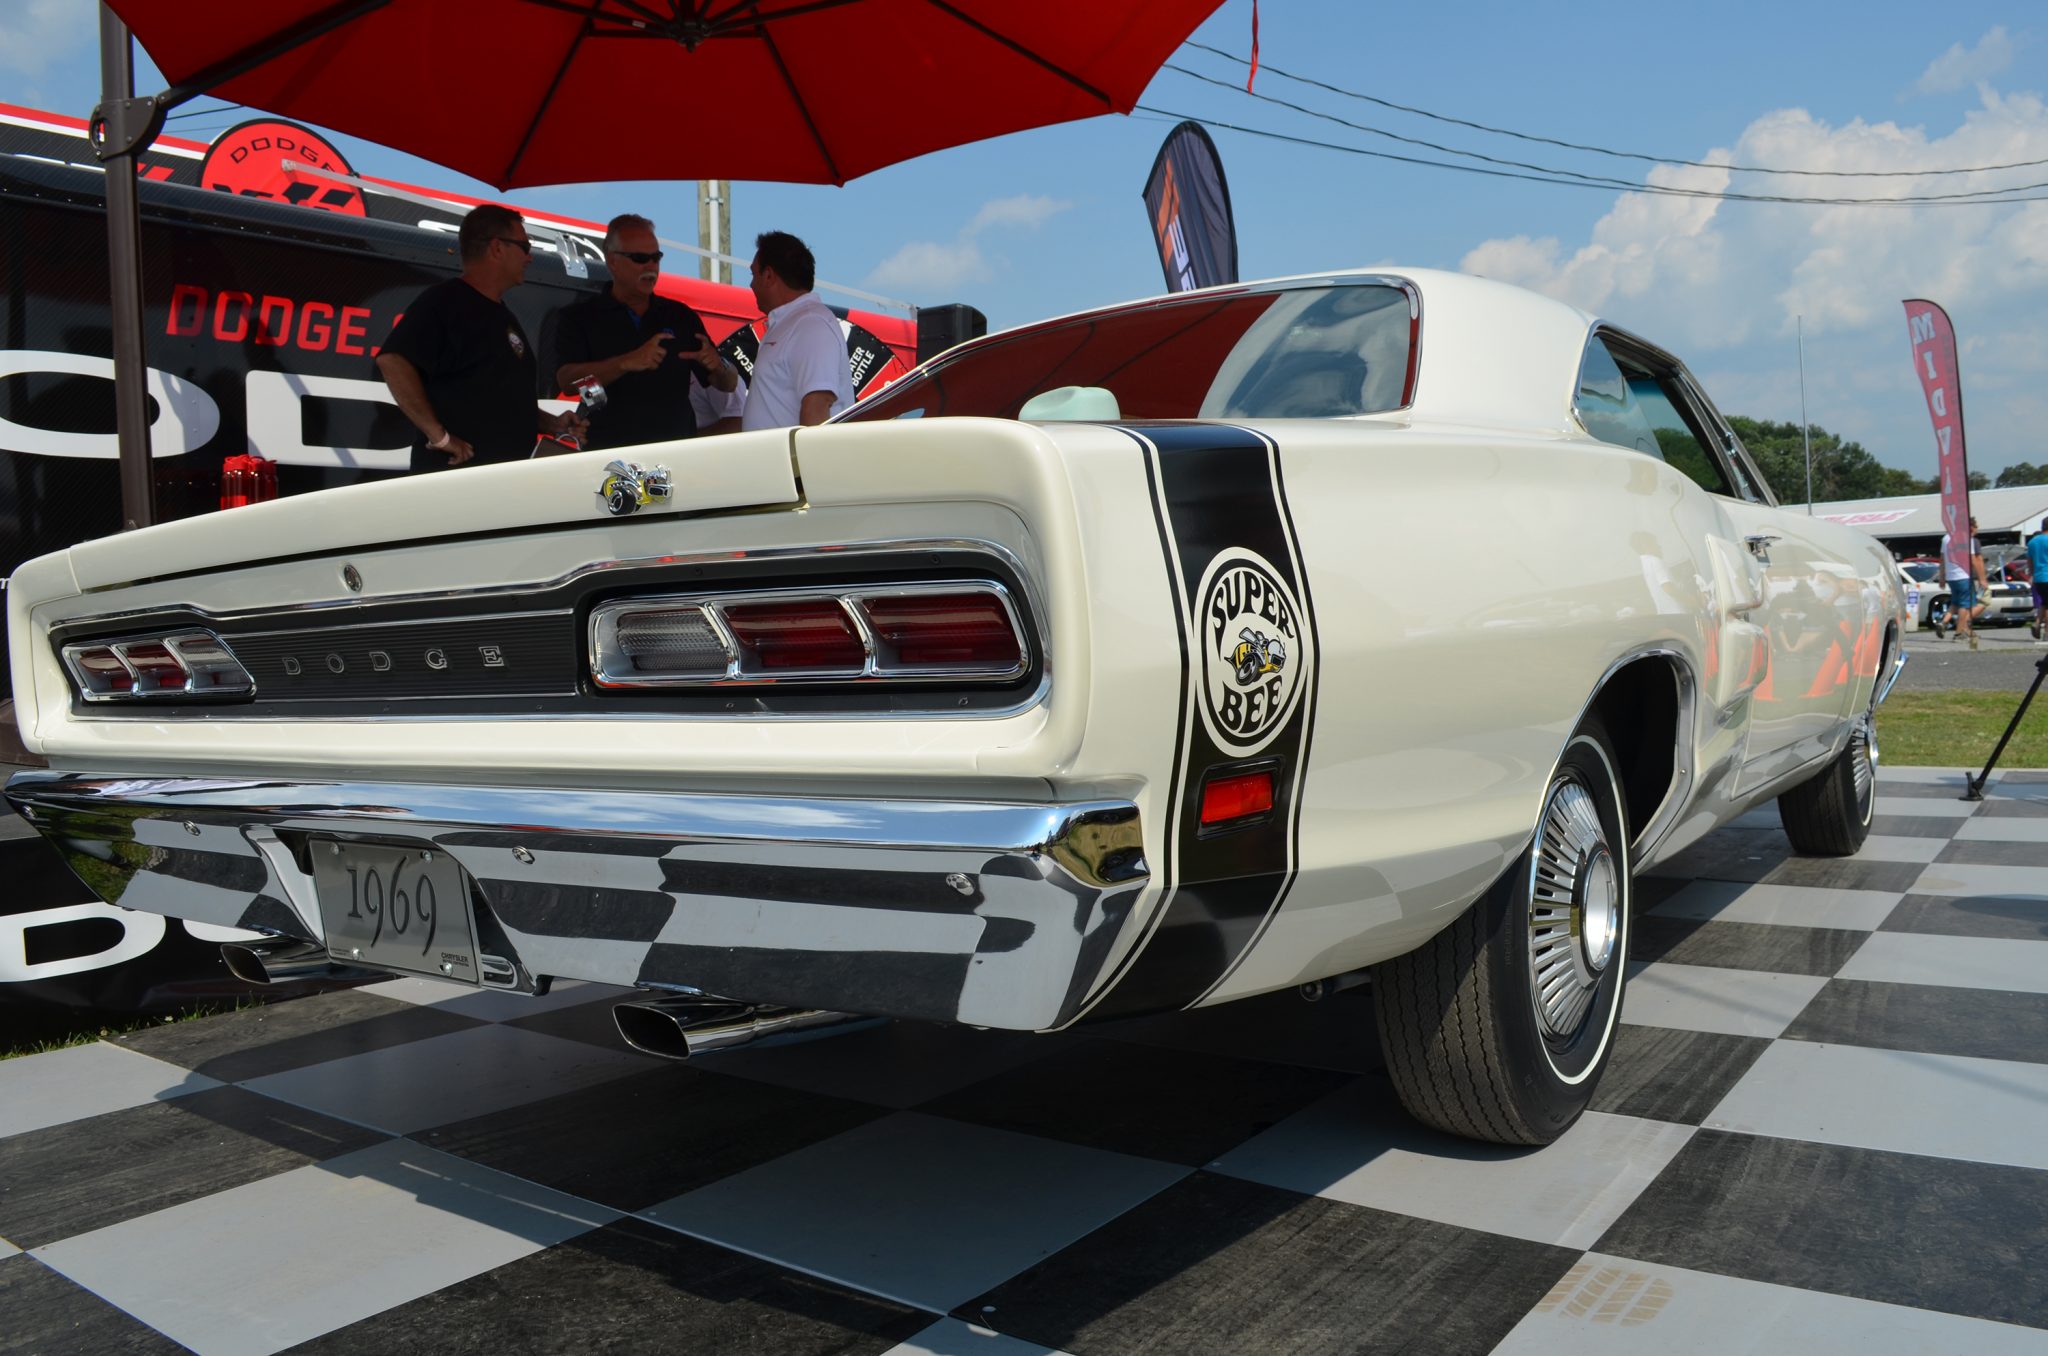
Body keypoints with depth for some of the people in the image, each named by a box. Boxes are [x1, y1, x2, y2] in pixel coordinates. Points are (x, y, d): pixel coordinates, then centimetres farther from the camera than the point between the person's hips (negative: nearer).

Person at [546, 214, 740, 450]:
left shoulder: (681, 316, 15)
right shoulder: (579, 317, 6)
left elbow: (729, 386, 15)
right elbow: (566, 380, -10)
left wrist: (717, 367, -9)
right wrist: (627, 363, -24)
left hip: (677, 453, 3)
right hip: (609, 455, -3)